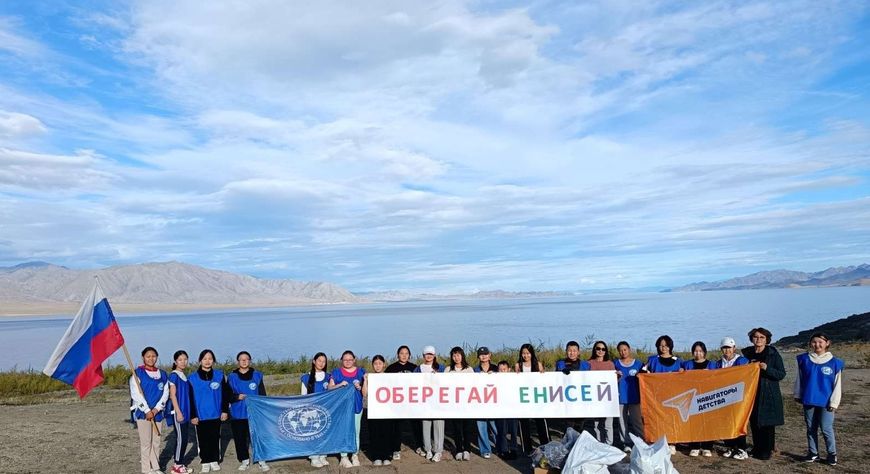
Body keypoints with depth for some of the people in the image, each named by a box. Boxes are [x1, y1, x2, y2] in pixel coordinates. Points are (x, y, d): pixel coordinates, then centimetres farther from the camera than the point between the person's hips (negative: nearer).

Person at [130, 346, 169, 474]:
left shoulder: (162, 374, 10)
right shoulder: (137, 373, -3)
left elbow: (165, 393, 6)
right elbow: (136, 394, -10)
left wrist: (156, 409, -7)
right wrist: (147, 411, -13)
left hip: (157, 413, 4)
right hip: (142, 412, -4)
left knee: (156, 442, 7)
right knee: (146, 442, -4)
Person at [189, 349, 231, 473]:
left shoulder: (219, 375, 1)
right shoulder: (192, 378, -2)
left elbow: (226, 394, 4)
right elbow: (190, 399, 0)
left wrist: (225, 411, 0)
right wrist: (192, 415, -3)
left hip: (216, 415, 1)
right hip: (200, 416, -1)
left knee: (215, 438, 8)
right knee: (203, 440, 5)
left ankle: (215, 460, 21)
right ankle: (205, 462, 17)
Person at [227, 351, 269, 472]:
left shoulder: (257, 375, 4)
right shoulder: (232, 377, 3)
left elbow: (262, 394, 6)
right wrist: (237, 397, -14)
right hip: (238, 413, 1)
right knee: (240, 438, 6)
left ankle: (261, 460, 8)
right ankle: (245, 460, 21)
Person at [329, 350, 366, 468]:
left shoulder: (361, 372, 9)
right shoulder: (336, 372, 5)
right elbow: (330, 388, 2)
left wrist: (359, 387, -10)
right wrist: (340, 385, -14)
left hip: (356, 405, 2)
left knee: (356, 431, 5)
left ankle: (355, 456, 15)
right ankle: (344, 457, 4)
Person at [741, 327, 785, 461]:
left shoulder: (773, 354, -3)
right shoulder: (747, 353, 7)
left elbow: (782, 374, -6)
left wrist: (767, 368, -21)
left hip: (769, 395, -3)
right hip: (752, 394, 4)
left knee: (767, 424, -1)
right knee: (754, 423, 6)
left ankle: (767, 451, 9)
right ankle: (756, 449, 19)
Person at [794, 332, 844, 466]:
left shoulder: (834, 362, -5)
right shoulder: (804, 359, 1)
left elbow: (837, 385, -2)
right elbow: (799, 379, 8)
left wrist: (834, 402, -4)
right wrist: (797, 394, 8)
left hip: (825, 402, -3)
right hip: (808, 401, 3)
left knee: (826, 429, -1)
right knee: (811, 428, 10)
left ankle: (832, 454, 17)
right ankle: (813, 453, 21)